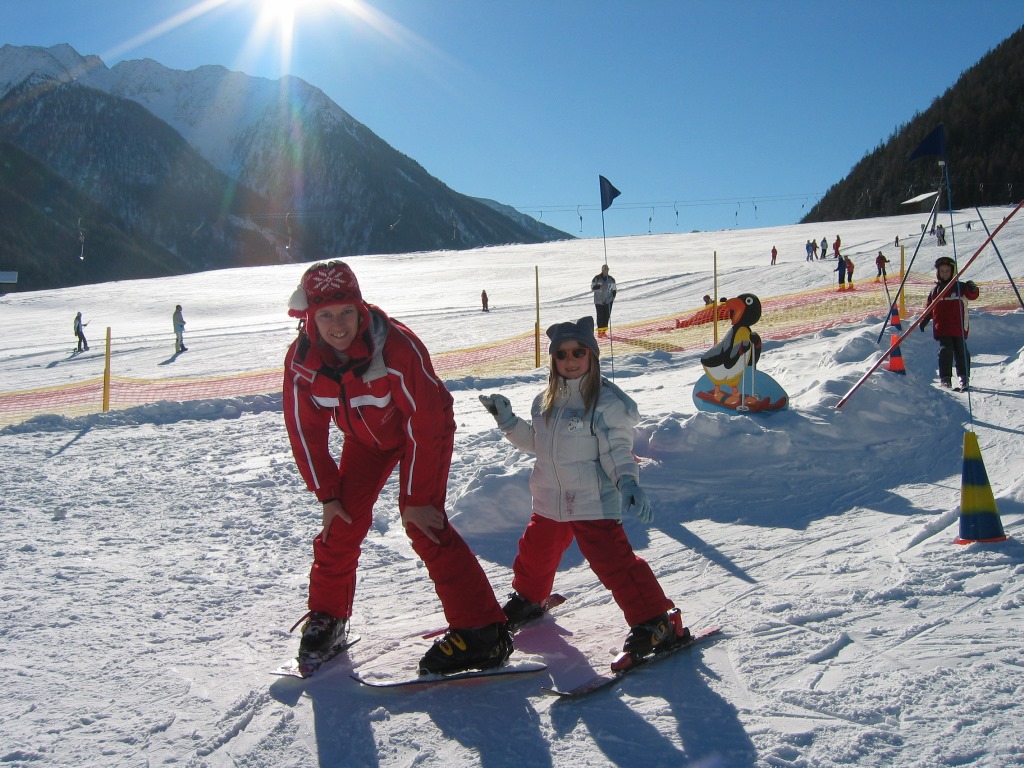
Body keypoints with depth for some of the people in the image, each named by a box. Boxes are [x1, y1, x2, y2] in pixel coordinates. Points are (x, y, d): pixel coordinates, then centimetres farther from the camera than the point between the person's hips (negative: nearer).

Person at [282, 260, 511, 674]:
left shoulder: (397, 345, -36)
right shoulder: (301, 359, -20)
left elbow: (425, 424, -30)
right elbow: (305, 430, -8)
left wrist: (417, 499, -25)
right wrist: (327, 496, -8)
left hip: (423, 431, -5)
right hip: (366, 435, 5)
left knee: (422, 521, -19)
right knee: (343, 520, -3)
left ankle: (482, 631, -16)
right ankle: (327, 616, 21)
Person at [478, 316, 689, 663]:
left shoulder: (607, 402, -14)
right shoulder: (547, 401, 6)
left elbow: (617, 452, -16)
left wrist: (628, 483, -33)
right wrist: (507, 420, 10)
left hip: (593, 503, -7)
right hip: (550, 501, 7)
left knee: (614, 561, -13)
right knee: (536, 554, 23)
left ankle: (656, 621, -1)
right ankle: (528, 599, 51)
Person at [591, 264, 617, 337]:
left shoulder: (611, 279, 6)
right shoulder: (597, 278, -4)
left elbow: (613, 289, 15)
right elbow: (592, 288, -7)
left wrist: (613, 296, 1)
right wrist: (600, 287, -22)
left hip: (608, 300, 3)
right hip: (599, 300, -3)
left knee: (607, 315, 2)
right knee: (600, 315, -5)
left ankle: (604, 330, 13)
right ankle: (600, 331, 3)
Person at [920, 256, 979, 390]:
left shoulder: (960, 287, 4)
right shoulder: (935, 290, 12)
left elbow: (972, 296, -11)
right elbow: (930, 308, 19)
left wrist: (972, 289, -32)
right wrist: (924, 321, 13)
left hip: (959, 327, -1)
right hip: (942, 329, 1)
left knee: (961, 351, 2)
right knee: (946, 351, -8)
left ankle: (964, 377, 13)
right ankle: (945, 378, -6)